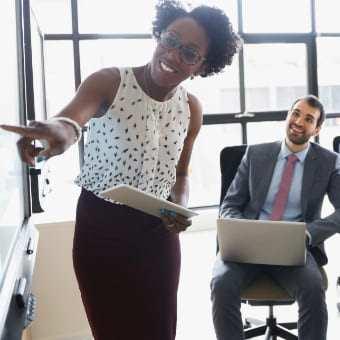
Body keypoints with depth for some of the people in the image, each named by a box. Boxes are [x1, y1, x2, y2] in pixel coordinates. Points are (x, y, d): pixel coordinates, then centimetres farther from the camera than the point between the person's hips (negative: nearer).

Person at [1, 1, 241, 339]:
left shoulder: (191, 108, 1)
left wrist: (180, 208, -8)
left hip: (157, 232, 4)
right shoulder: (108, 82, -14)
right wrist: (62, 128, -61)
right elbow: (74, 113, -37)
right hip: (100, 228, -3)